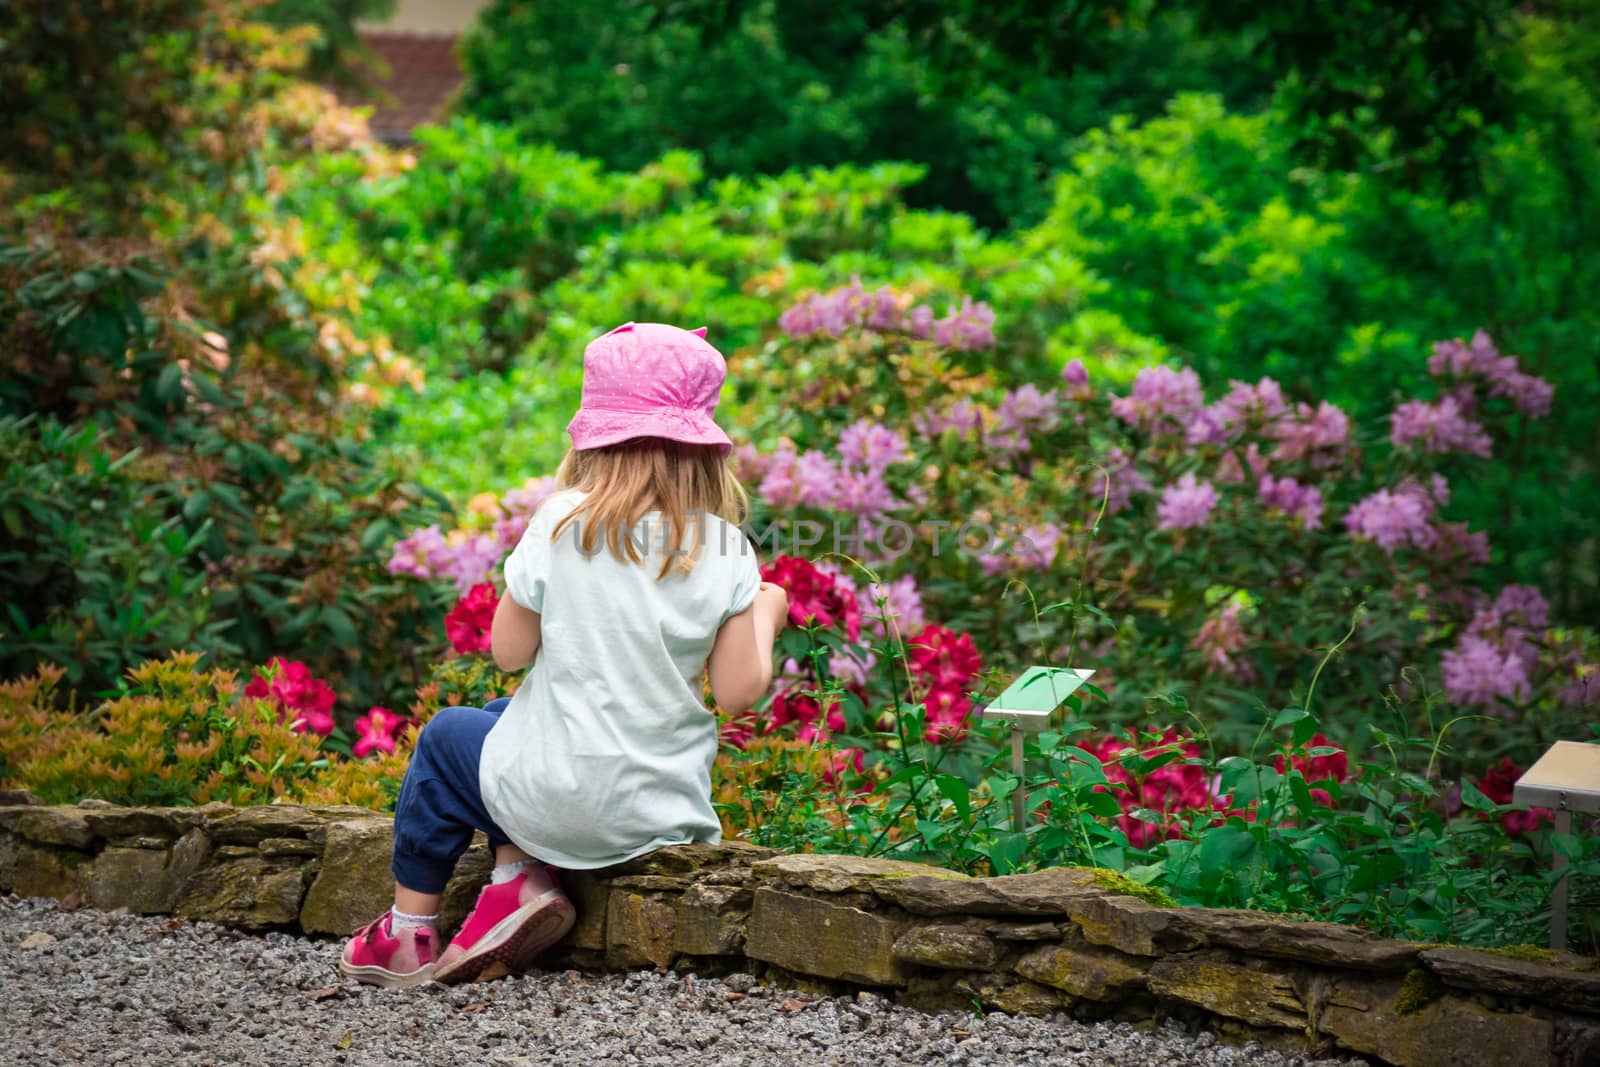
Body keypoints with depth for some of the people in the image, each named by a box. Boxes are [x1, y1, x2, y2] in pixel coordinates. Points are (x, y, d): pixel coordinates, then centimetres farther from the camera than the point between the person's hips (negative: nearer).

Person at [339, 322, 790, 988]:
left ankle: (410, 932, 29)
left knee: (445, 739, 27)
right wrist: (764, 615, 11)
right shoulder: (724, 549, -7)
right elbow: (738, 691, -7)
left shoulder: (564, 523, -13)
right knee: (508, 720, 29)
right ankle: (517, 879, 12)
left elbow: (509, 651, -4)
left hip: (562, 799, -3)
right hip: (668, 808, 4)